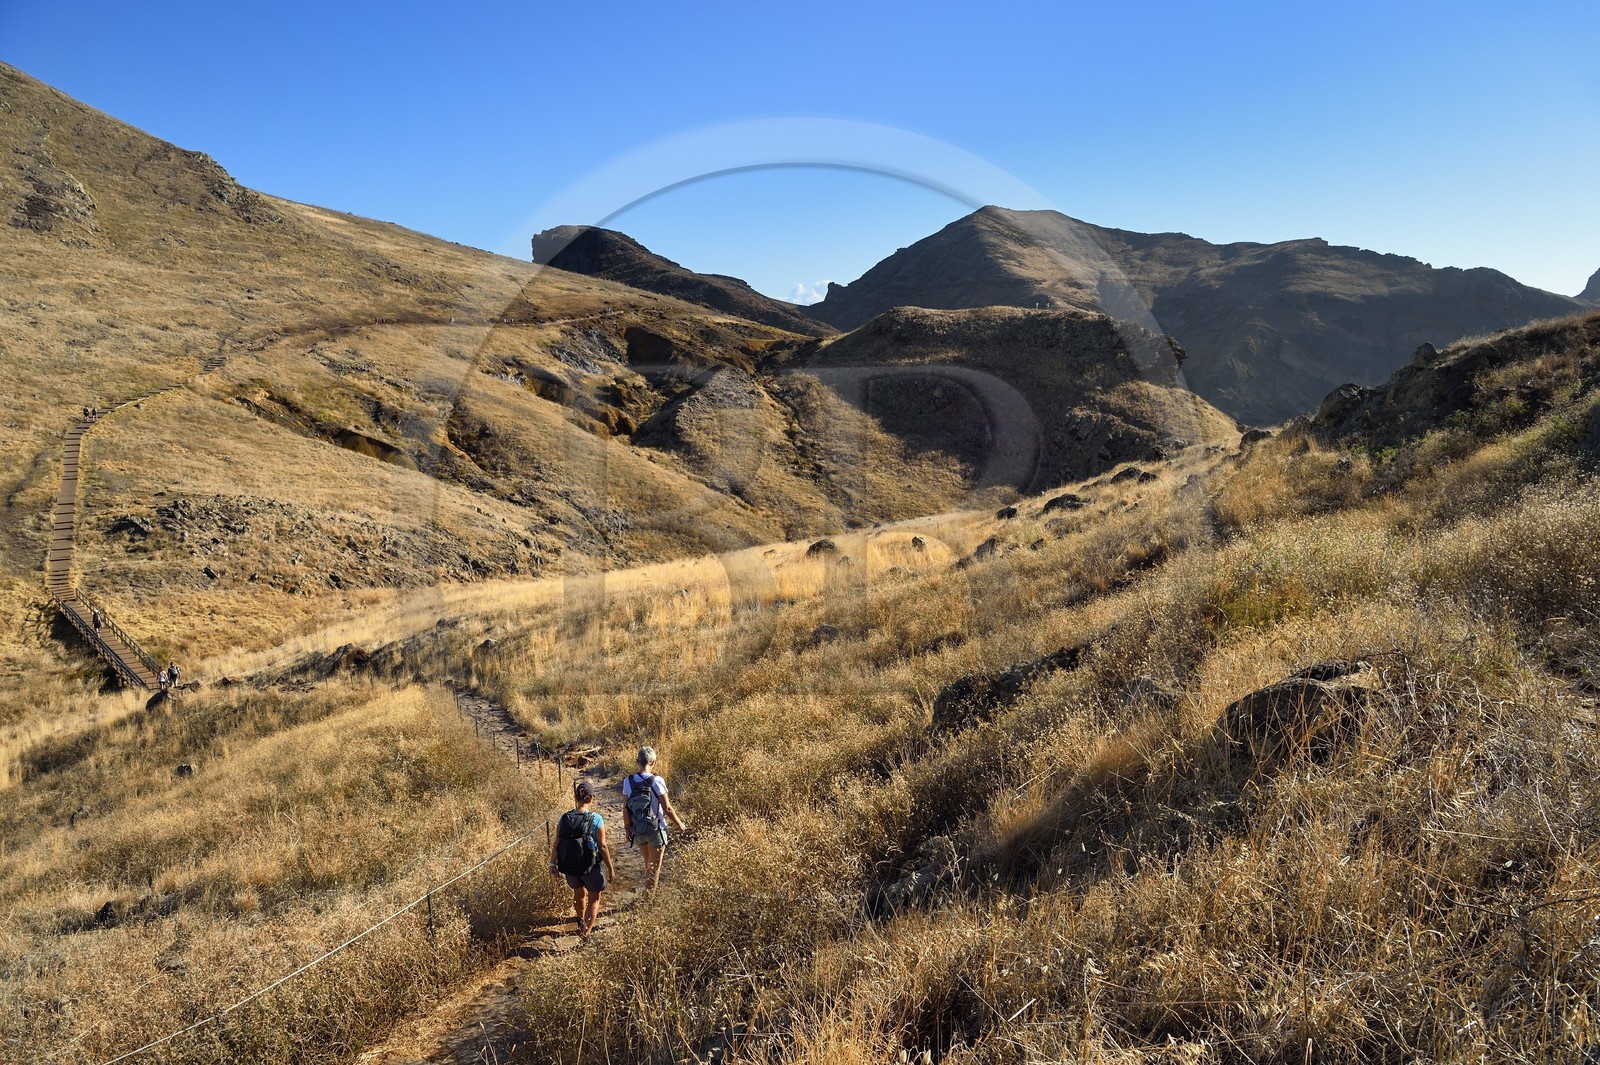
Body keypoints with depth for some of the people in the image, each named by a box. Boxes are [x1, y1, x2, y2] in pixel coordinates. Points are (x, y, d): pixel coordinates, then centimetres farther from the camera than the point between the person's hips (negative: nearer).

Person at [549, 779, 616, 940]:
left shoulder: (564, 819, -8)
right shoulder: (596, 819, -19)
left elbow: (556, 844, -4)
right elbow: (603, 846, -17)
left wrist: (553, 864, 10)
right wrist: (610, 868, -7)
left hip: (570, 867, 4)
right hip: (591, 867, -4)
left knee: (579, 894, 30)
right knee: (594, 899, 20)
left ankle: (582, 921, 52)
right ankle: (586, 931, 14)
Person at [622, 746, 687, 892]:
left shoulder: (628, 781, -9)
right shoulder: (657, 781, -20)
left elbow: (625, 809, -4)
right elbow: (667, 809, -16)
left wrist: (628, 829, 9)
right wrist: (679, 823, 1)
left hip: (637, 830, 5)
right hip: (655, 830, -4)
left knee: (648, 862, 27)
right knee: (654, 866, 9)